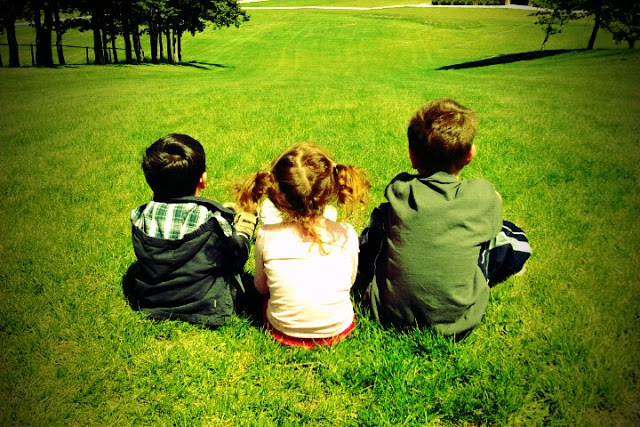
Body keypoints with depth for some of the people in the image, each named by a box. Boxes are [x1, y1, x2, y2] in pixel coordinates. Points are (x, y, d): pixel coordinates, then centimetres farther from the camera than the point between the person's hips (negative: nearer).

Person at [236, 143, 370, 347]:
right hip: (338, 328, 1)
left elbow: (261, 288, 0)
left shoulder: (266, 235, -19)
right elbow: (349, 281, 1)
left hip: (283, 329, 0)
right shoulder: (346, 234, -18)